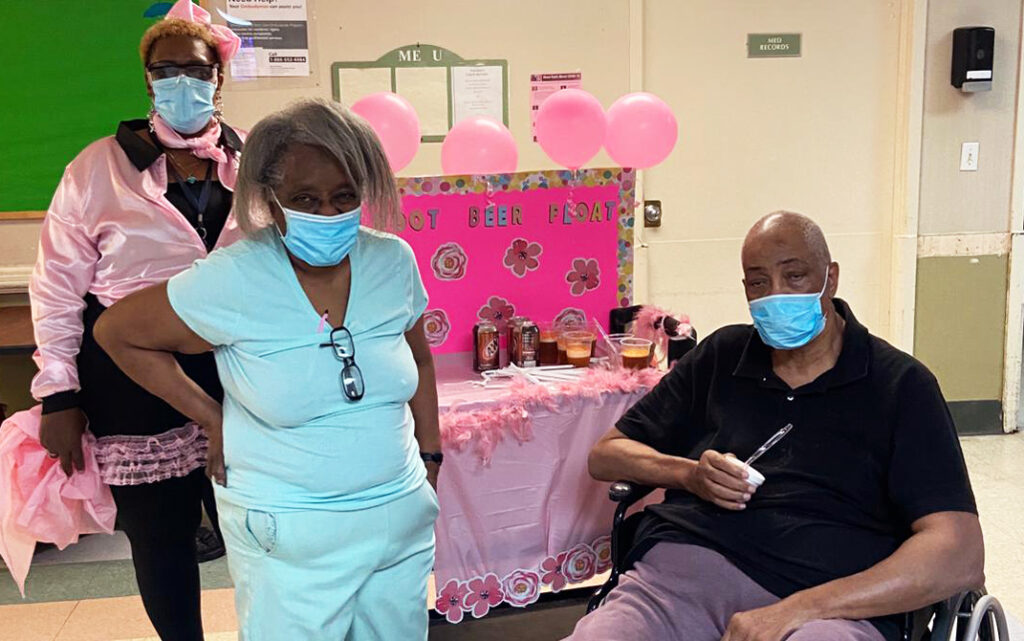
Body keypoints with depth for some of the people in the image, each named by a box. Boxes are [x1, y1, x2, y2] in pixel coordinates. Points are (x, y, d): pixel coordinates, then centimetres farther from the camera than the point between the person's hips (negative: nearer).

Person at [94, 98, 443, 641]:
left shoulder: (393, 262, -6)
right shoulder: (231, 281, -17)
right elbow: (115, 332, -5)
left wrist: (431, 456, 10)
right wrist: (213, 418, -7)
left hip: (403, 519, 4)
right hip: (291, 543, -3)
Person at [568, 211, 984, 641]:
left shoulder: (899, 384, 6)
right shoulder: (720, 356, 17)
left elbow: (961, 557, -5)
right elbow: (606, 455, 21)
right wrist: (687, 473, -2)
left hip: (834, 605, -2)